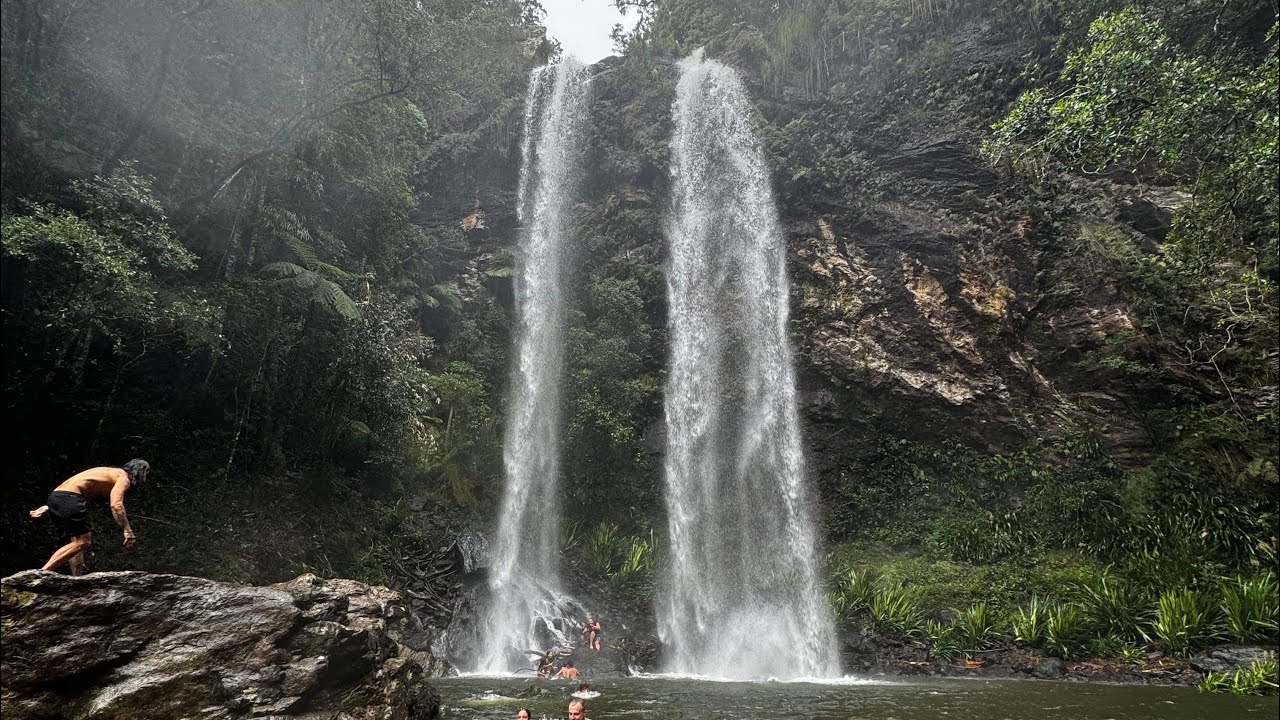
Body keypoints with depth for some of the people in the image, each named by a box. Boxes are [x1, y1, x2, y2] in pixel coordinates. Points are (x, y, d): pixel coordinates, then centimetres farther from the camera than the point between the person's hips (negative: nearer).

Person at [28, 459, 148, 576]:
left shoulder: (113, 474, 26)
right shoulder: (123, 478, -2)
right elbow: (116, 504, -20)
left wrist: (47, 507, 29)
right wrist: (127, 530, -23)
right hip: (67, 499, -10)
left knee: (76, 542, 13)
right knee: (82, 542, -14)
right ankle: (42, 572, -21)